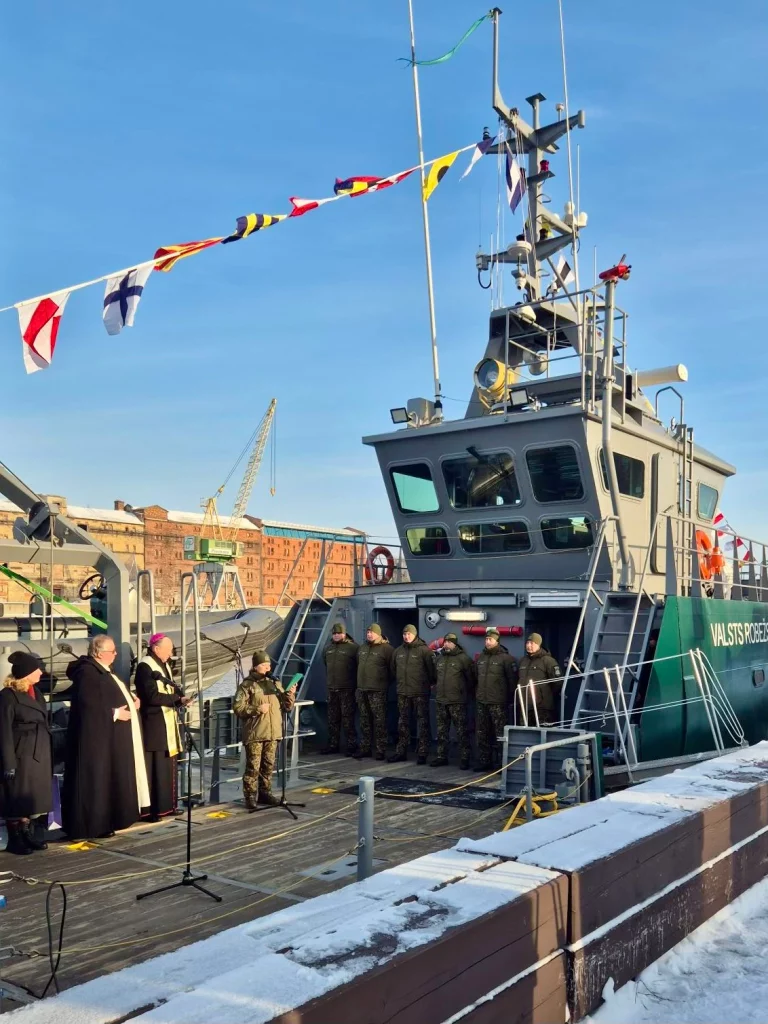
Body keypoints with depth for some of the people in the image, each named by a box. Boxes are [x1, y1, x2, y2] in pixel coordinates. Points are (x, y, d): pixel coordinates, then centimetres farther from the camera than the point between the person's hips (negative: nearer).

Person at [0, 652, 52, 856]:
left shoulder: (34, 692, 12)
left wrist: (48, 755, 12)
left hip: (38, 754, 8)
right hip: (20, 755, -8)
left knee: (32, 796, 14)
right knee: (17, 798, 2)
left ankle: (27, 834, 25)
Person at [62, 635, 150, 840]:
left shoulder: (103, 670, 15)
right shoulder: (87, 672, -17)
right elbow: (88, 704, -25)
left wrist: (130, 700, 7)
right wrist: (114, 713, -21)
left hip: (109, 735, 11)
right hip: (97, 735, -11)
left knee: (108, 778, 12)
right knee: (96, 779, -5)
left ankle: (102, 822, 19)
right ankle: (93, 825, 1)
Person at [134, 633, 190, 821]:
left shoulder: (164, 666, 16)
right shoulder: (145, 667, -13)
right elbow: (152, 696, -20)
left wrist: (179, 699, 0)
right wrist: (178, 699, -16)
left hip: (167, 723, 9)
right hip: (154, 725, -9)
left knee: (168, 766, 11)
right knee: (156, 767, -7)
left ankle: (166, 805, 18)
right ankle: (152, 809, -2)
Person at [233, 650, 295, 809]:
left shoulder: (275, 683, 12)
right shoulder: (247, 685, -4)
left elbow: (286, 707, 15)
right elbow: (238, 708, -9)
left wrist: (290, 695, -5)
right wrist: (257, 709, -18)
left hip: (273, 732, 5)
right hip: (254, 734, -5)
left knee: (268, 765, 12)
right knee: (253, 766, -3)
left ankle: (265, 793, 24)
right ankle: (250, 796, 6)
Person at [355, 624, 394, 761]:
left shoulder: (386, 648, -8)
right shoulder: (362, 648, 15)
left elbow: (392, 668, -7)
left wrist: (385, 682, -2)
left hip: (378, 691, -7)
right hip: (362, 690, 7)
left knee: (379, 721, -4)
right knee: (365, 720, 12)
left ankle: (381, 750, 0)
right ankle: (365, 748, 20)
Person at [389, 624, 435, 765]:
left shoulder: (424, 650, -8)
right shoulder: (398, 651, 10)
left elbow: (431, 669, -8)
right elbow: (394, 669, 19)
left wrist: (431, 683, -2)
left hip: (420, 693, -6)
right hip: (402, 693, 6)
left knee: (422, 722, 1)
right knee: (403, 722, 12)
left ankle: (422, 753, 5)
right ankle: (401, 751, 20)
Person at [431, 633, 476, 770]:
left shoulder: (463, 658, -7)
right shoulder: (440, 658, 13)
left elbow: (472, 679, -3)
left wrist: (466, 694, 2)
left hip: (457, 702, -6)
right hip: (440, 700, 6)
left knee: (461, 731, -3)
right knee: (442, 731, 12)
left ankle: (464, 758, 2)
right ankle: (442, 756, 20)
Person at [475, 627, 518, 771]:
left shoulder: (505, 658, -7)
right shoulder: (481, 657, 13)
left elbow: (513, 679, -7)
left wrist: (509, 697, -5)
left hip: (498, 703, -6)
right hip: (481, 702, 7)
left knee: (500, 734, -5)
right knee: (482, 734, 10)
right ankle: (483, 762, 19)